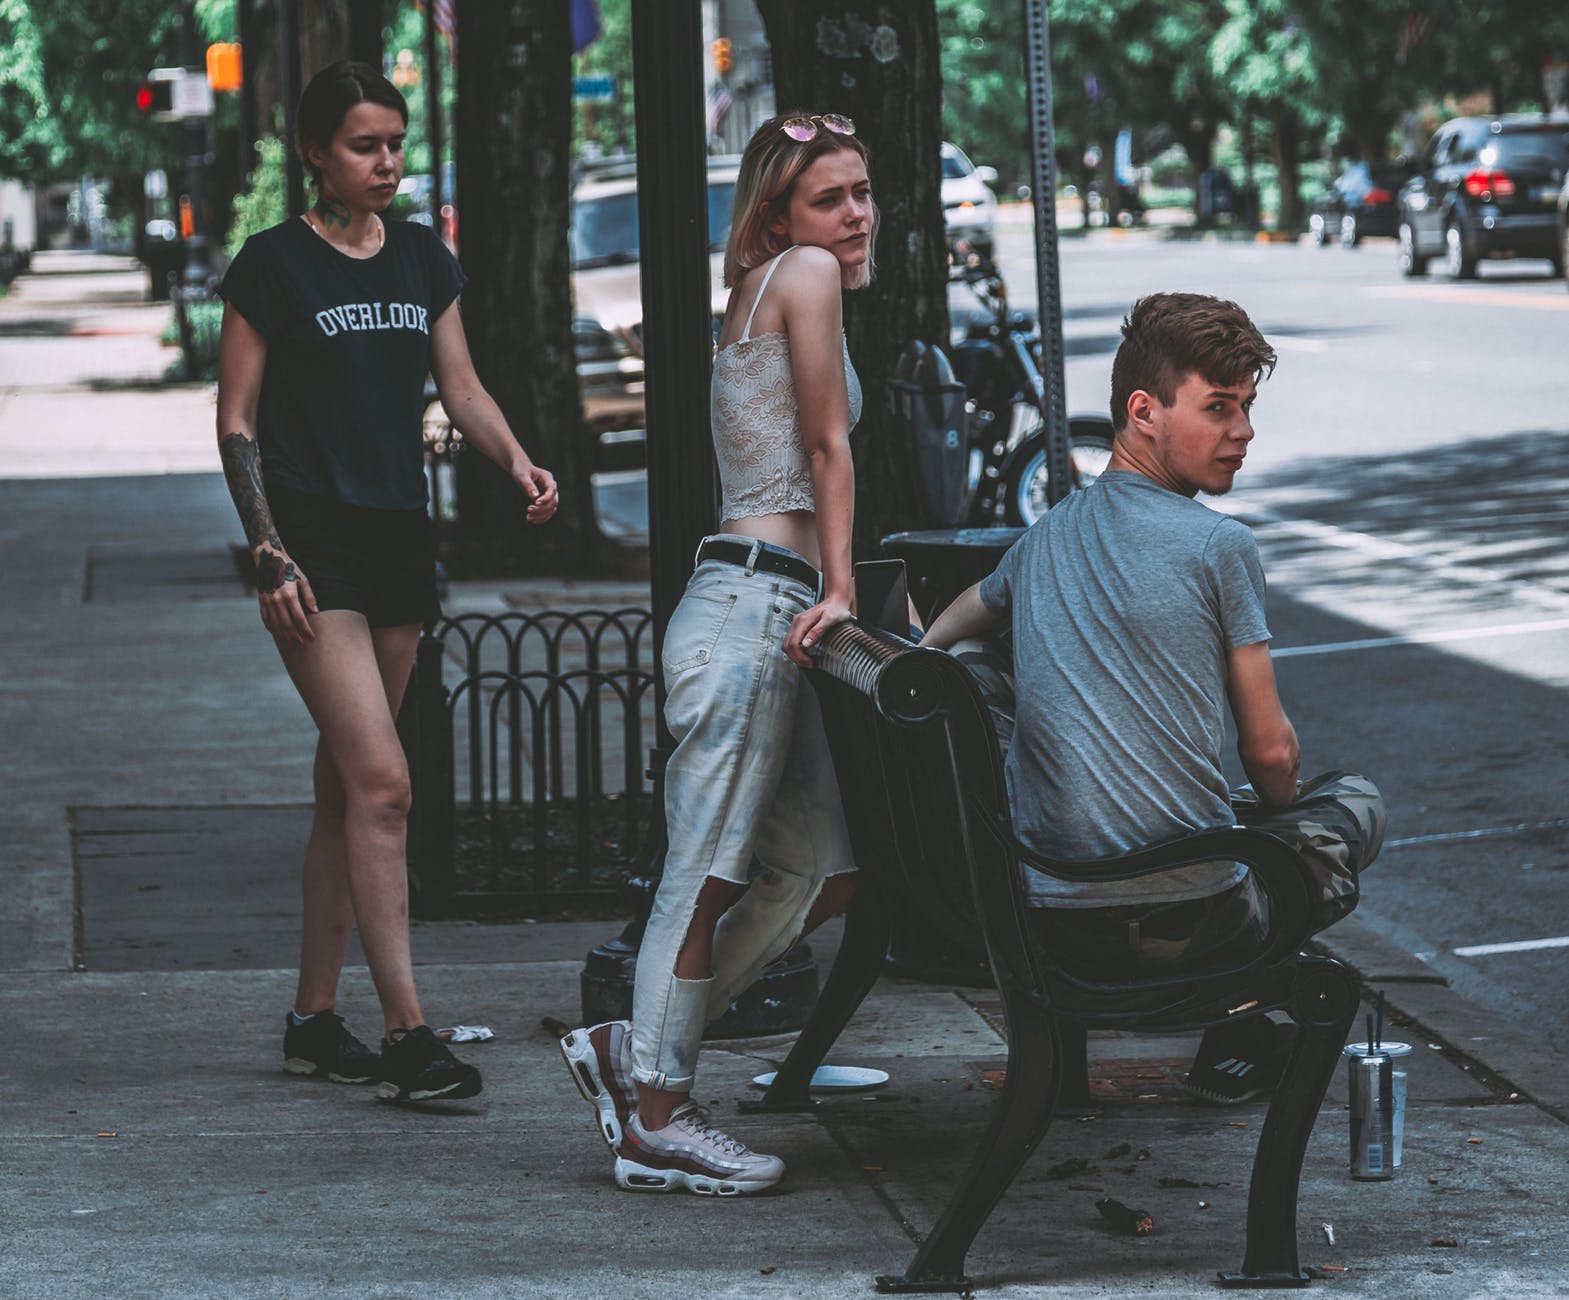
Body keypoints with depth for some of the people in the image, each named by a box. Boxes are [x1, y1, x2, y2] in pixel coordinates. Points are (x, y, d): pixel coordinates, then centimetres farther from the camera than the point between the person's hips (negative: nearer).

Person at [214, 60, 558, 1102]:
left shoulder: (425, 261, 12)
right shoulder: (274, 264, -4)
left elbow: (462, 390, 15)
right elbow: (237, 421, -4)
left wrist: (517, 461, -5)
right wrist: (269, 553, -11)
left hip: (399, 538, 6)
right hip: (313, 539, -6)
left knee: (348, 784, 9)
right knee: (382, 780, -14)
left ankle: (315, 1019, 17)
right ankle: (407, 1032, -14)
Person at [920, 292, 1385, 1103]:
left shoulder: (1043, 539, 12)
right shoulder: (1218, 545, -8)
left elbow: (947, 629, 31)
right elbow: (1269, 751, -1)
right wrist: (1275, 808, 18)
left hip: (1046, 916, 5)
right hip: (1186, 916, -5)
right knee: (1354, 801, 23)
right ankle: (1236, 1038, 16)